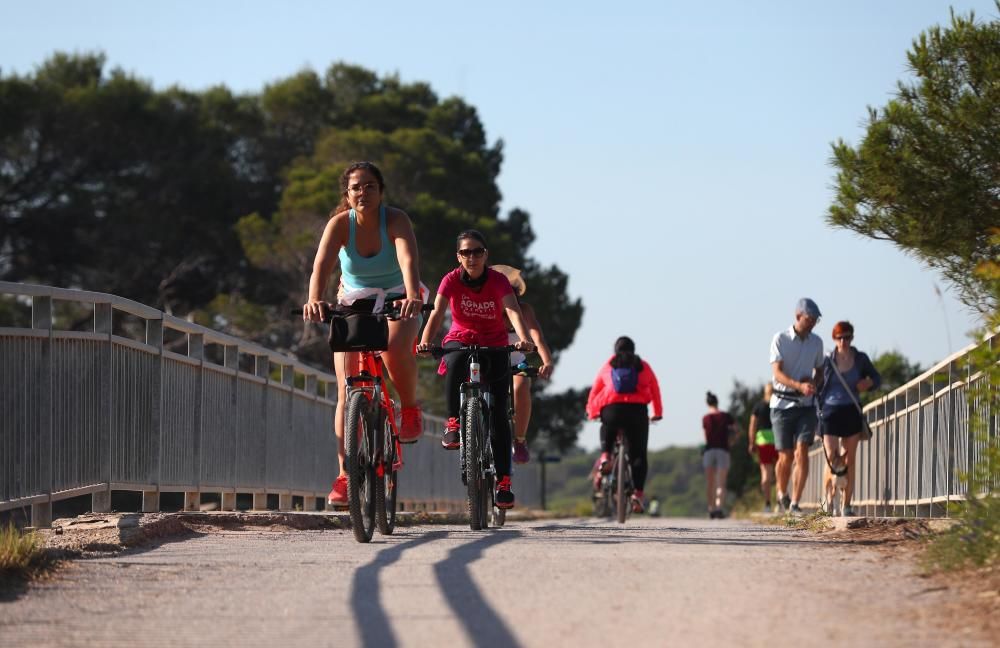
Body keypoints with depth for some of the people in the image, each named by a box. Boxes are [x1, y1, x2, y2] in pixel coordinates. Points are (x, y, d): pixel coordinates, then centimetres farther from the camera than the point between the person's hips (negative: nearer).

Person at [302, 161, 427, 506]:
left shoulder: (396, 219, -20)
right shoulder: (340, 223, -17)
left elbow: (408, 259, -38)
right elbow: (322, 264, -32)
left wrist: (412, 295, -58)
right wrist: (315, 299, -52)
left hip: (396, 301, -2)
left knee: (394, 349, -36)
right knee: (347, 391, -9)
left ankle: (410, 409, -6)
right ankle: (345, 475, -5)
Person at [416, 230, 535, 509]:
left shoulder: (498, 281, -17)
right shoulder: (452, 280, -15)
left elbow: (513, 311, -32)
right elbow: (437, 313, -28)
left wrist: (524, 340, -52)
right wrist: (425, 342, -47)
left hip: (494, 346, 0)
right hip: (460, 339, 0)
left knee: (498, 414, -8)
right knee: (455, 363, -39)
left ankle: (503, 482, -4)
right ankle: (453, 423, -22)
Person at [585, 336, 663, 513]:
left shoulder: (608, 366, 19)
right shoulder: (643, 366, 19)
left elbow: (594, 391, 20)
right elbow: (655, 391, 22)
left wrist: (591, 413, 32)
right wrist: (657, 412, 33)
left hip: (612, 409, 1)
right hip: (638, 410, 0)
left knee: (607, 436, 31)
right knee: (638, 454, 6)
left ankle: (605, 457, -1)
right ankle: (637, 494, -8)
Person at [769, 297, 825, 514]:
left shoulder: (816, 342, 7)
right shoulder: (780, 339, -6)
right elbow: (777, 373, -15)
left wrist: (814, 385, -5)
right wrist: (799, 386, -31)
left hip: (806, 405, 2)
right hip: (782, 403, -2)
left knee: (802, 451, -12)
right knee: (786, 456, 2)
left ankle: (795, 503, -13)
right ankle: (782, 493, 31)